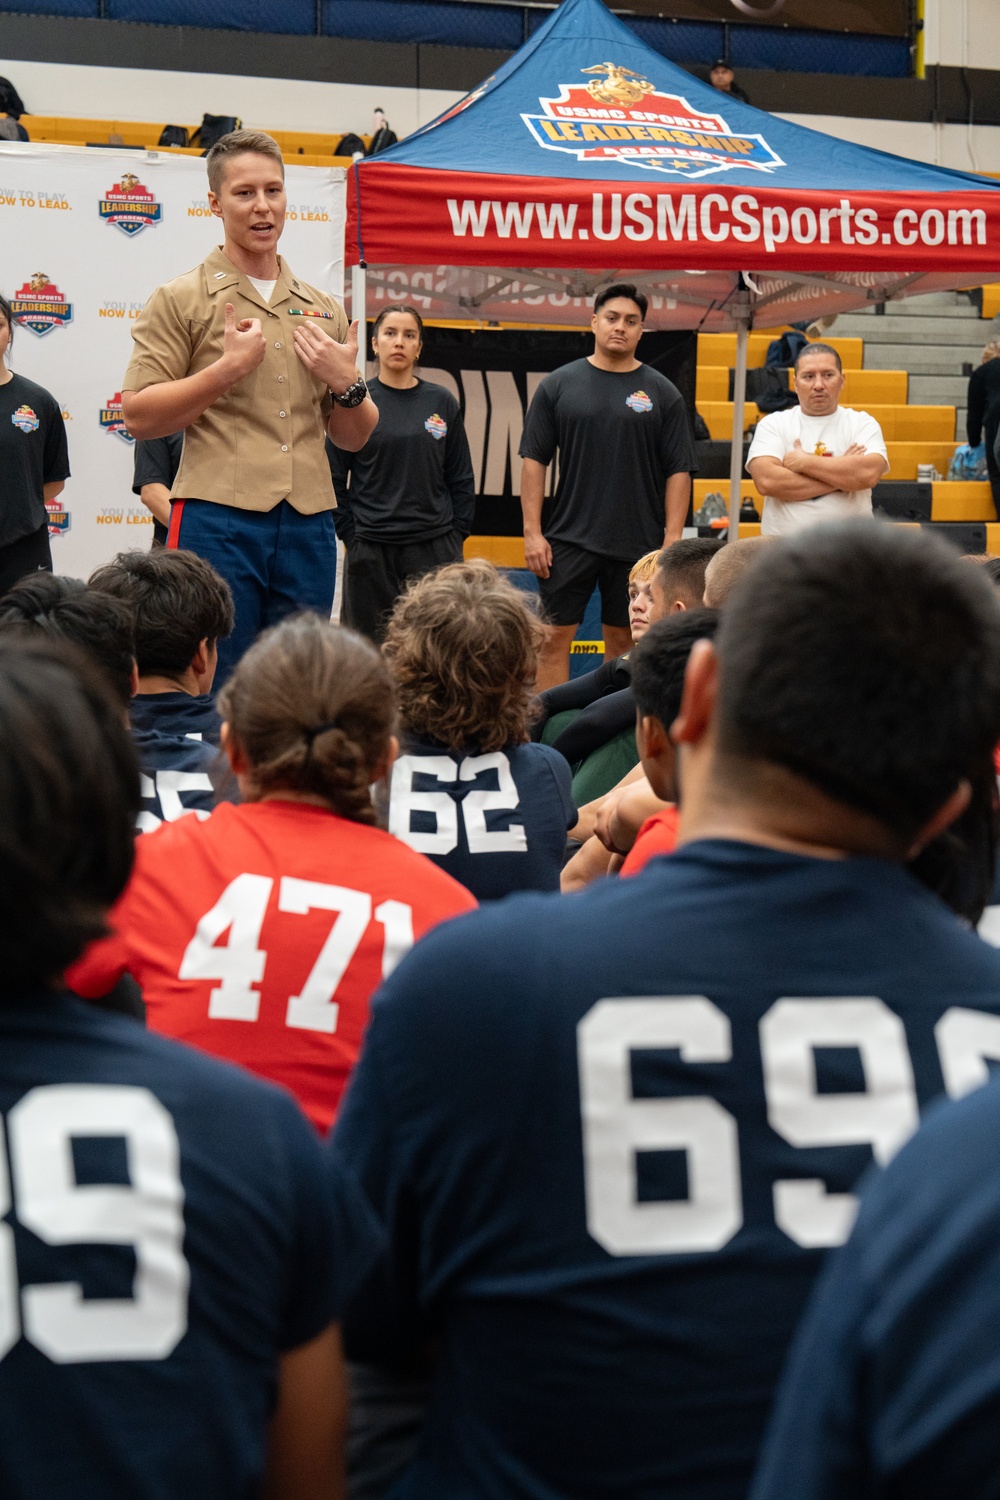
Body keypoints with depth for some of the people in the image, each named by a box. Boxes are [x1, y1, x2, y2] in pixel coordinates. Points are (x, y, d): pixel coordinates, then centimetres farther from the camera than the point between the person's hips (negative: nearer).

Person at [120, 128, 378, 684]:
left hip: (309, 527, 5)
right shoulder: (181, 299, 3)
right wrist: (227, 369, -12)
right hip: (217, 521, -4)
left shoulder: (324, 308, 16)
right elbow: (139, 418, -5)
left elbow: (354, 437, 19)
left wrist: (347, 383, -1)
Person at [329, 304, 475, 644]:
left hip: (435, 549, 1)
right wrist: (349, 534, -2)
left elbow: (461, 479, 11)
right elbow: (333, 479, 4)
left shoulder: (442, 403, 7)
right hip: (370, 551, -1)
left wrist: (456, 536, 5)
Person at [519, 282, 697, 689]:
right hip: (568, 540, 0)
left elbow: (679, 471, 3)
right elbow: (534, 461, 3)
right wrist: (532, 532, -4)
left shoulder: (662, 393, 4)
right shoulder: (558, 385, 4)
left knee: (623, 643, 8)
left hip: (637, 545, 0)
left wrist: (672, 540, -5)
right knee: (554, 639, -1)